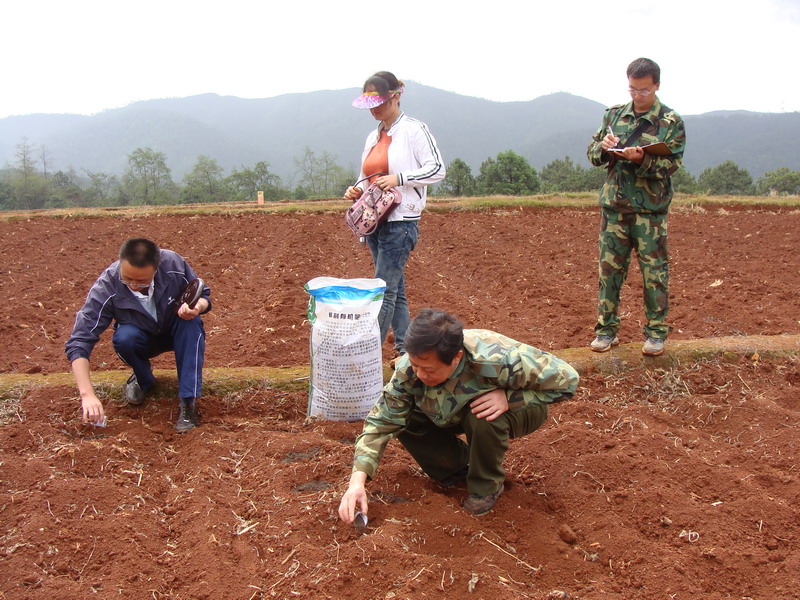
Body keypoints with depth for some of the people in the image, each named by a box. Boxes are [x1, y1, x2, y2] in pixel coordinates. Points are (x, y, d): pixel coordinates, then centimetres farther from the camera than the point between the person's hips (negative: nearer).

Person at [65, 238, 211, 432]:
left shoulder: (173, 264, -26)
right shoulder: (106, 288, -29)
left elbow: (204, 295, -8)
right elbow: (79, 343, -30)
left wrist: (197, 306, -34)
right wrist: (87, 394, -41)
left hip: (177, 334, 1)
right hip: (141, 339, 0)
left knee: (191, 320, -32)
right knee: (124, 337, -34)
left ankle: (188, 402, -28)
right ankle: (143, 378, 1)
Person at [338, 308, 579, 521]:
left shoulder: (498, 359, -39)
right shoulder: (408, 370, -27)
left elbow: (567, 379, -26)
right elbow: (381, 422, -21)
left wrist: (508, 397, -37)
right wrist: (358, 480, -33)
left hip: (520, 411, -4)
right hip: (459, 412, 4)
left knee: (482, 417, -37)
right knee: (403, 417, -20)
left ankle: (487, 484, -8)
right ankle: (459, 466, 4)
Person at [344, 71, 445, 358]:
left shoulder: (414, 130, -6)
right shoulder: (373, 137, 16)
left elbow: (437, 169, -10)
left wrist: (399, 178, -20)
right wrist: (356, 191, 2)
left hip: (400, 222, -8)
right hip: (375, 223, 8)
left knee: (384, 290, -9)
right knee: (395, 289, 11)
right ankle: (406, 350, 18)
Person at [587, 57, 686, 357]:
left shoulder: (671, 121, 0)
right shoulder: (614, 114, 10)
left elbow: (672, 163, -6)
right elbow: (592, 153, 11)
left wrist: (643, 160, -23)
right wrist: (603, 147, -11)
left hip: (651, 208, -3)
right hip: (614, 204, 3)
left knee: (654, 271, 2)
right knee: (609, 267, 6)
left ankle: (656, 333, 14)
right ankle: (606, 329, 16)